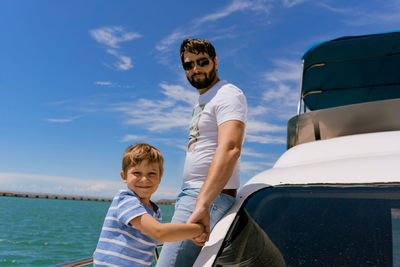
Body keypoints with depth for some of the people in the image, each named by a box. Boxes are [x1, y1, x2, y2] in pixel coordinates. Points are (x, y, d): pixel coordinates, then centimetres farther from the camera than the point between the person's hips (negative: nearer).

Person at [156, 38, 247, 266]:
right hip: (192, 195, 10)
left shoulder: (228, 94, -9)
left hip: (211, 197, -10)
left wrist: (202, 204, -36)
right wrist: (194, 201, 19)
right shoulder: (202, 102, 23)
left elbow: (230, 149, -26)